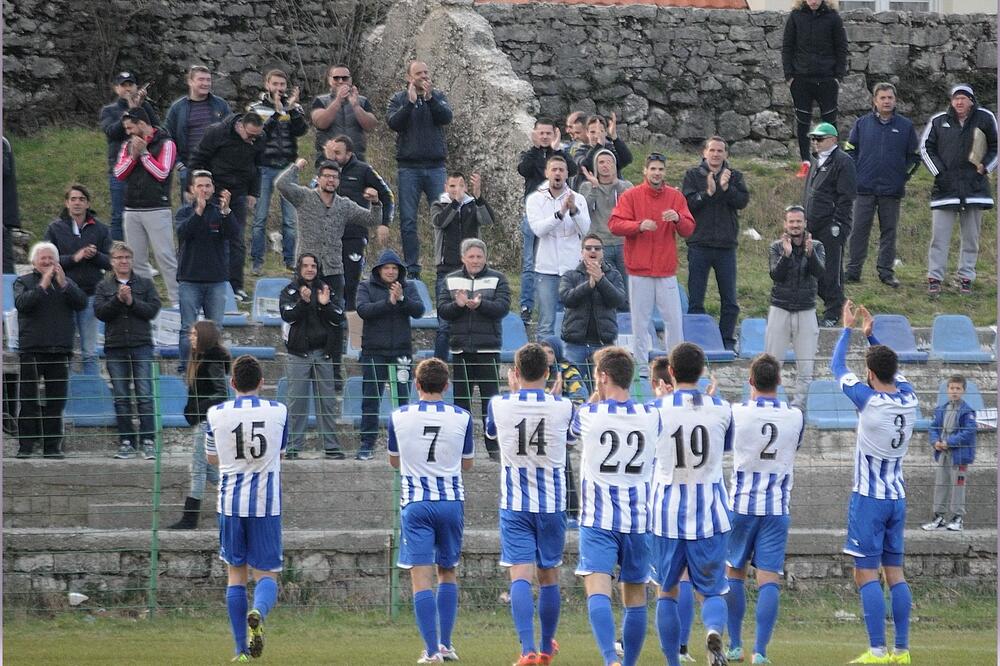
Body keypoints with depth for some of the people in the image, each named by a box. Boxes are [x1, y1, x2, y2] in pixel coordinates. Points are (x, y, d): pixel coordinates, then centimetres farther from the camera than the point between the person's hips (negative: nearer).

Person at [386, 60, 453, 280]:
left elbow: (446, 117, -7)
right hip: (409, 168, 0)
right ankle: (412, 270, 5)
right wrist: (410, 101, -18)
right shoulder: (399, 100, 7)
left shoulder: (438, 97, 10)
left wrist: (429, 98, -19)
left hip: (435, 166, 0)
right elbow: (393, 122, -9)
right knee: (408, 222, 0)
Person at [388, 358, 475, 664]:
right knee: (447, 572, 18)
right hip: (452, 501, 2)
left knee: (421, 576, -4)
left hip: (415, 503, -2)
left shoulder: (399, 417, -2)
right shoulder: (462, 417, 0)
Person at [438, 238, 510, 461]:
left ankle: (493, 446, -1)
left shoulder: (497, 279, 5)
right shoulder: (450, 280, 11)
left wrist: (480, 304, -23)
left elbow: (503, 307, -7)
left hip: (488, 348, -2)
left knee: (490, 396, -3)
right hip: (460, 347, 2)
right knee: (461, 397, 4)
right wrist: (458, 305, -17)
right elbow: (442, 310, 3)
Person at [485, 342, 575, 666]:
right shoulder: (563, 406, -6)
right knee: (549, 576, 15)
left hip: (514, 505, -1)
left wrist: (513, 389, 28)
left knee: (520, 575, -7)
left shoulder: (499, 405, -6)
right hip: (553, 505, 1)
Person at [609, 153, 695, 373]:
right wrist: (639, 225, -22)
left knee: (674, 319, 0)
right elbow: (614, 224, -7)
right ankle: (641, 367, 4)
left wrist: (678, 219, -18)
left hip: (667, 271, 2)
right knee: (640, 321, 0)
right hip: (639, 271, -2)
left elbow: (689, 229, 4)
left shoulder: (676, 197, 8)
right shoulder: (631, 196, 2)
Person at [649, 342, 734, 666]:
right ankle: (714, 630, -22)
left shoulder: (657, 408, -7)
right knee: (712, 591, 9)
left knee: (667, 592, 14)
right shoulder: (721, 408, -1)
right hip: (710, 513, 1)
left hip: (667, 512, -1)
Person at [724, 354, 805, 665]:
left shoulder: (736, 413, -8)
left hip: (741, 503, -1)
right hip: (777, 508, 1)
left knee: (734, 574, 14)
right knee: (769, 579, -2)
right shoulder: (795, 417, -1)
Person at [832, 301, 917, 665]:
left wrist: (848, 328, 12)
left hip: (869, 498, -6)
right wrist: (871, 334, 25)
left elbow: (837, 367, -1)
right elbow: (892, 368, 23)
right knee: (895, 572, 10)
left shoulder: (869, 400, -16)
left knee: (866, 574, -6)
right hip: (897, 497, 6)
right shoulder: (909, 399, 0)